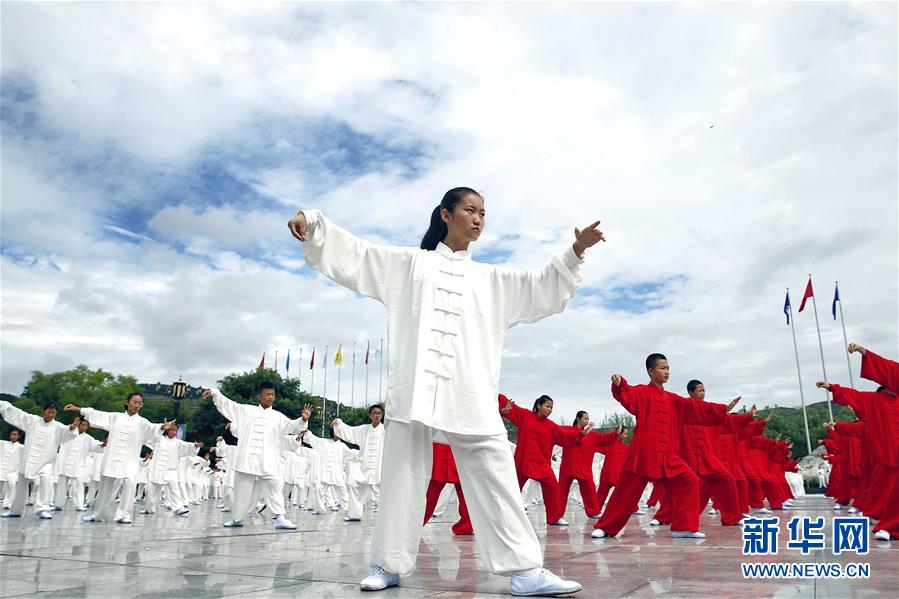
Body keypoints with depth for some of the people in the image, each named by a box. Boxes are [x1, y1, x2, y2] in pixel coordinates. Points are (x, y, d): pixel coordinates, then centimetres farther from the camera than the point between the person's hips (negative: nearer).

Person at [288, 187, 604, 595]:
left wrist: (576, 251, 9)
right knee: (403, 476, 2)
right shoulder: (410, 262, 17)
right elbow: (355, 254, 14)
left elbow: (544, 289, 20)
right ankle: (389, 565, 14)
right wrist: (311, 222, 2)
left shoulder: (491, 278, 23)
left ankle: (525, 571, -3)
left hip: (470, 394, 2)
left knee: (496, 476, -5)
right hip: (415, 387, -1)